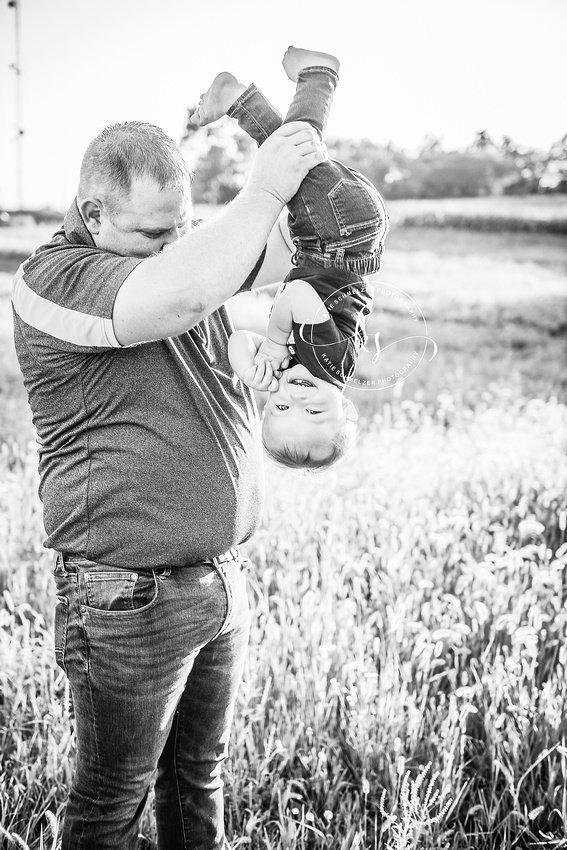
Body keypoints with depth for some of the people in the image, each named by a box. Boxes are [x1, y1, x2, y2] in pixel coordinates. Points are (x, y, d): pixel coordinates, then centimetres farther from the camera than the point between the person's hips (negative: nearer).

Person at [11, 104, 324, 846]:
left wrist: (304, 176, -9)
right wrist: (262, 191, -25)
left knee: (199, 776, 22)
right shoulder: (53, 280, -16)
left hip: (221, 582, 7)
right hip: (129, 601, -7)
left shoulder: (184, 251, 8)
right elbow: (183, 291, -33)